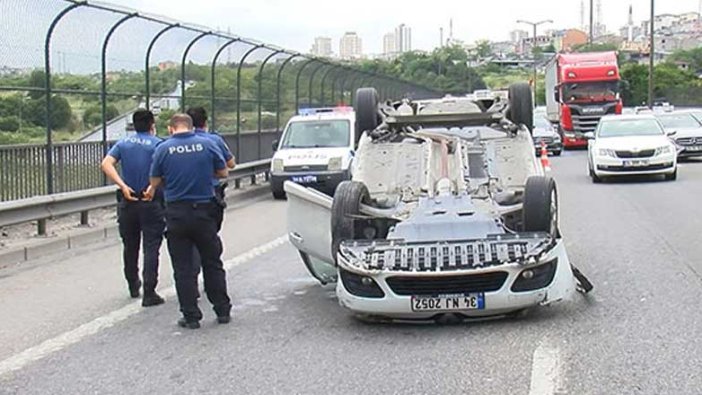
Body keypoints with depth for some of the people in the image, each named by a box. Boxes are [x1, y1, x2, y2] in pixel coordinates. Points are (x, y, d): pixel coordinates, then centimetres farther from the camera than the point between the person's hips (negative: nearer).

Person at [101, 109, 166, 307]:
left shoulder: (123, 143, 7)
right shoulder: (158, 145, -5)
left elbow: (106, 164, -9)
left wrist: (122, 185, -14)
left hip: (128, 201, 4)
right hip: (151, 202, -4)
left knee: (130, 246, 17)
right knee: (151, 247, -2)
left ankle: (133, 286, 32)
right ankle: (149, 293, -7)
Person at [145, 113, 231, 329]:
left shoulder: (163, 149, -4)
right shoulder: (207, 144, -2)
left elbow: (155, 182, 2)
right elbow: (223, 172, 7)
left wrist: (151, 190, 25)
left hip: (177, 213, -1)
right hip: (204, 210, 1)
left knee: (183, 268, 6)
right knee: (212, 263, 15)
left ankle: (191, 316, 7)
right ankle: (223, 311, 19)